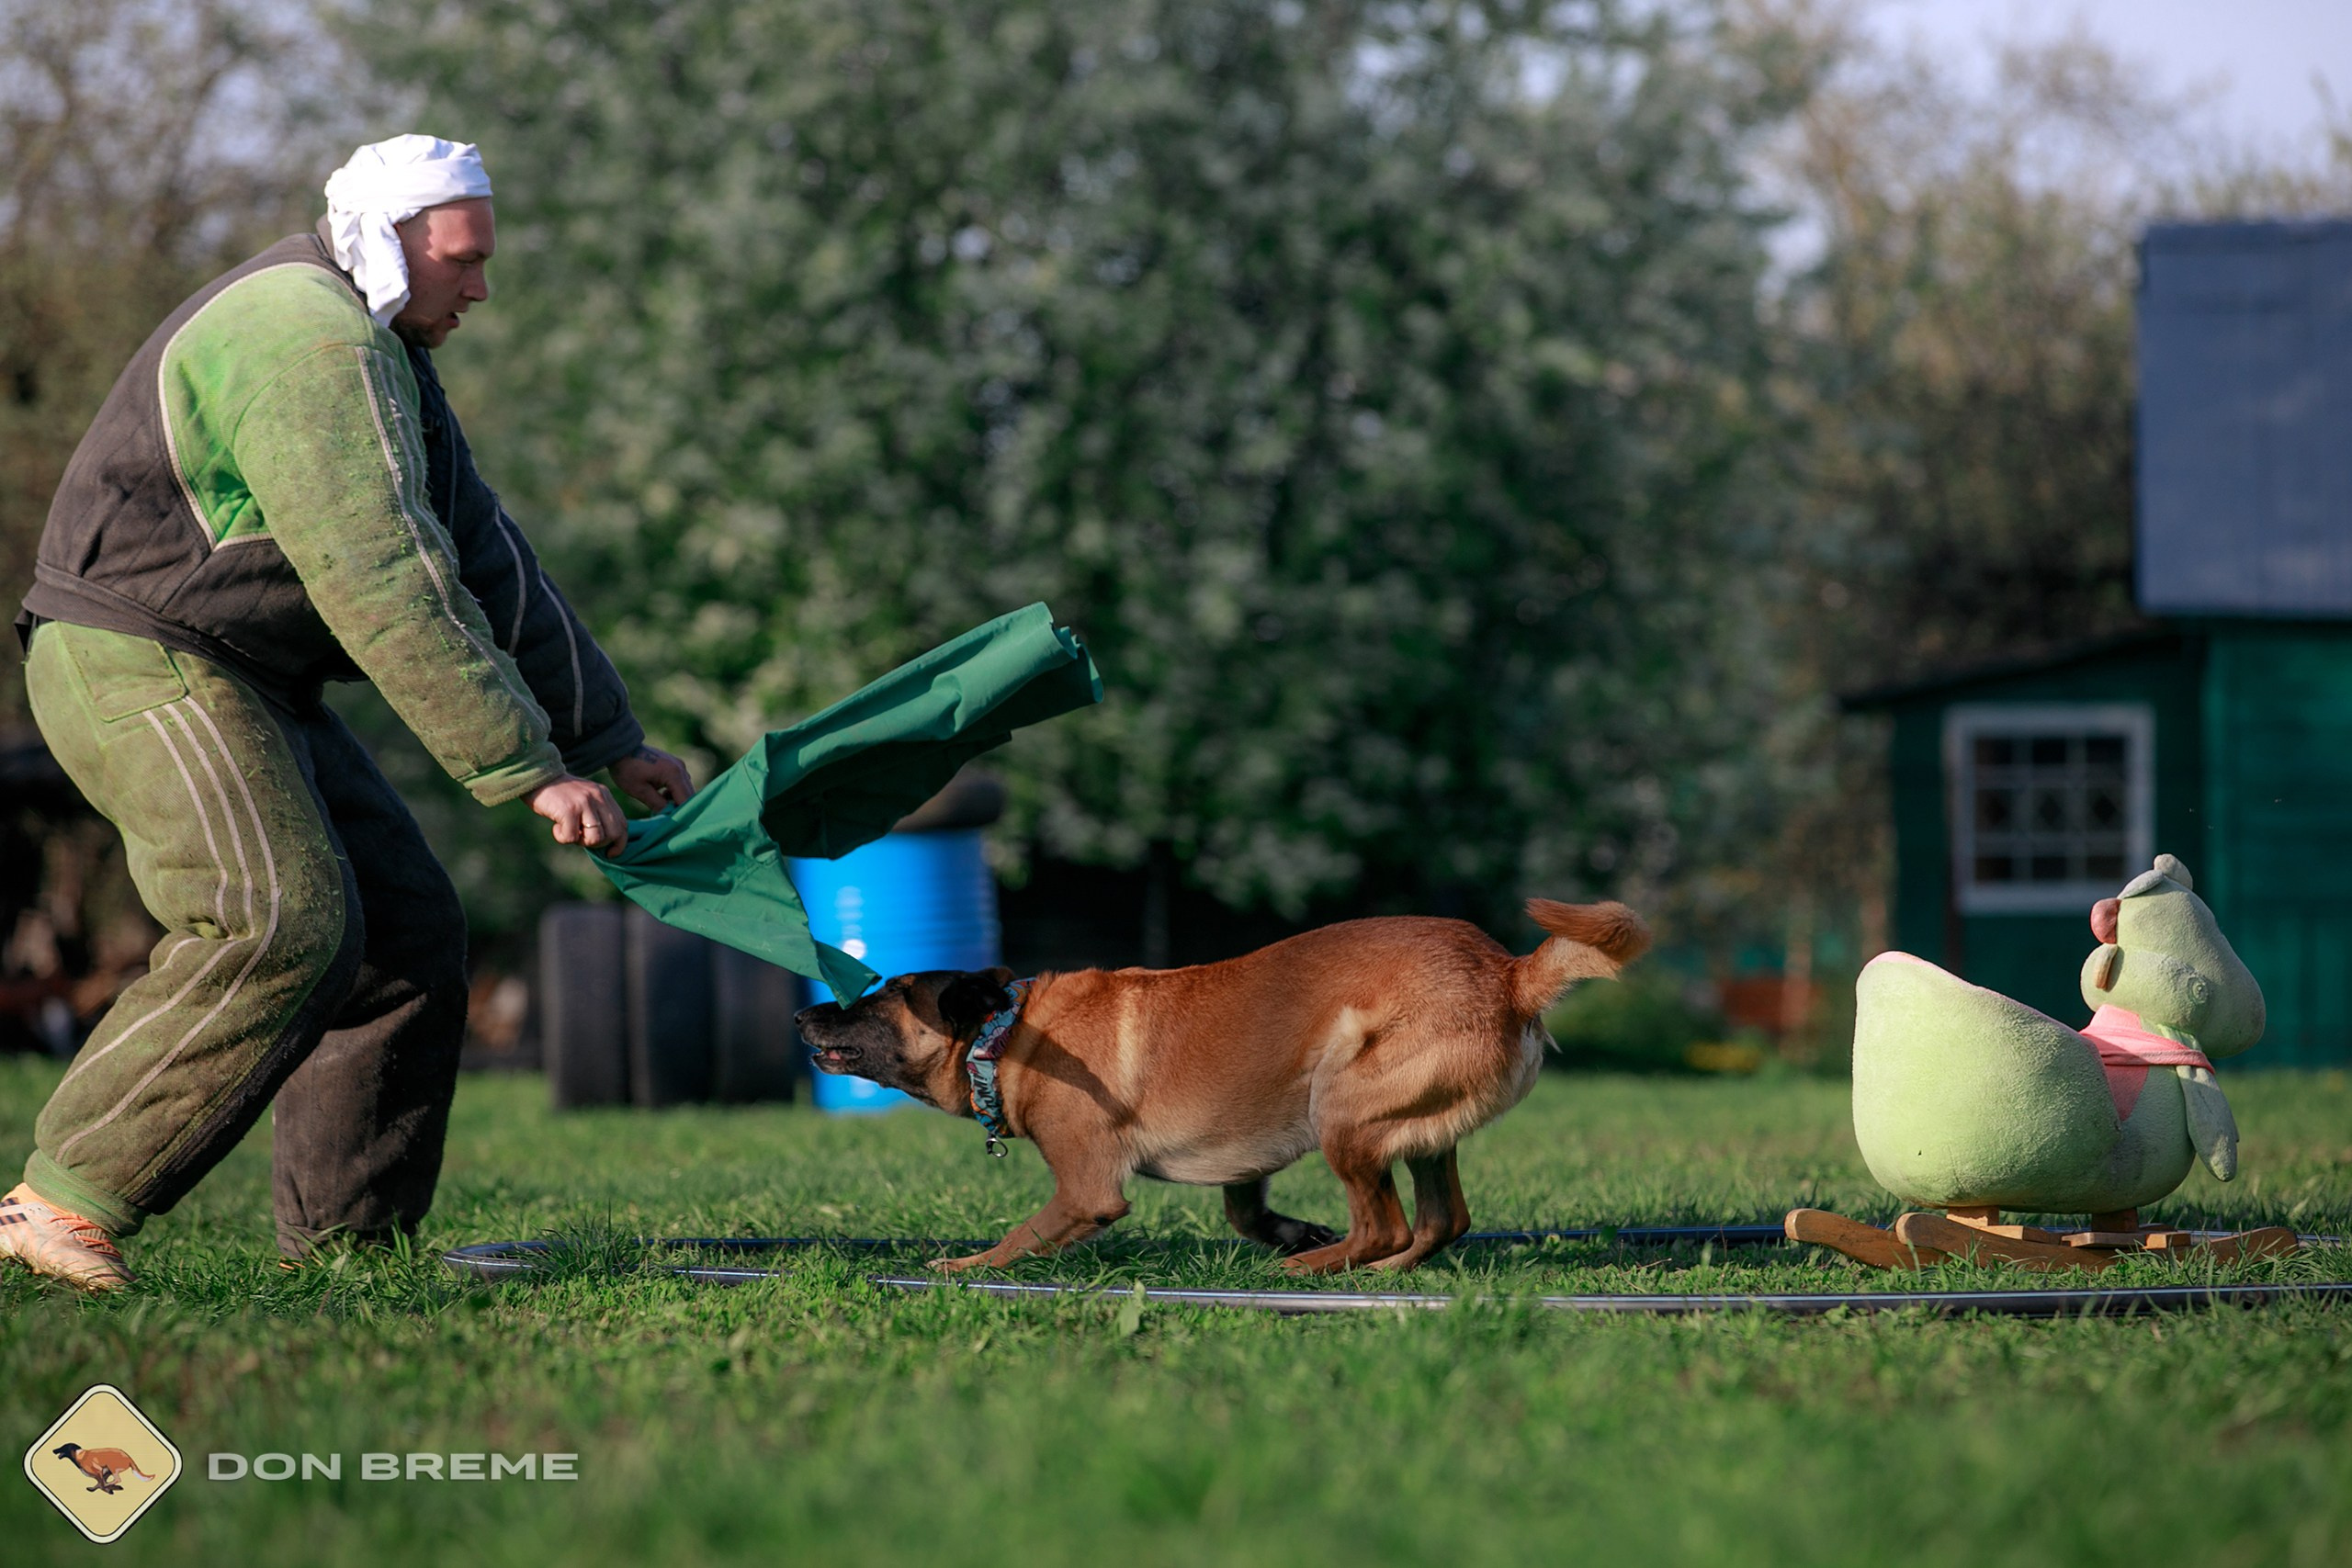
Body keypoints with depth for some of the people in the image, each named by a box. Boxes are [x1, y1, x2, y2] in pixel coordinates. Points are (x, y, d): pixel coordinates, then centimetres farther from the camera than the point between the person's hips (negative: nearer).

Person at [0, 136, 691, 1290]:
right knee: (284, 922, -25)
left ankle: (345, 1247, 6)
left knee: (407, 933, 5)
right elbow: (387, 586, -26)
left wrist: (610, 740, 15)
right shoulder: (313, 345, -19)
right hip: (137, 663, -11)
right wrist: (528, 769, -25)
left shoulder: (381, 348, 17)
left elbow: (482, 555, 19)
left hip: (243, 683, 11)